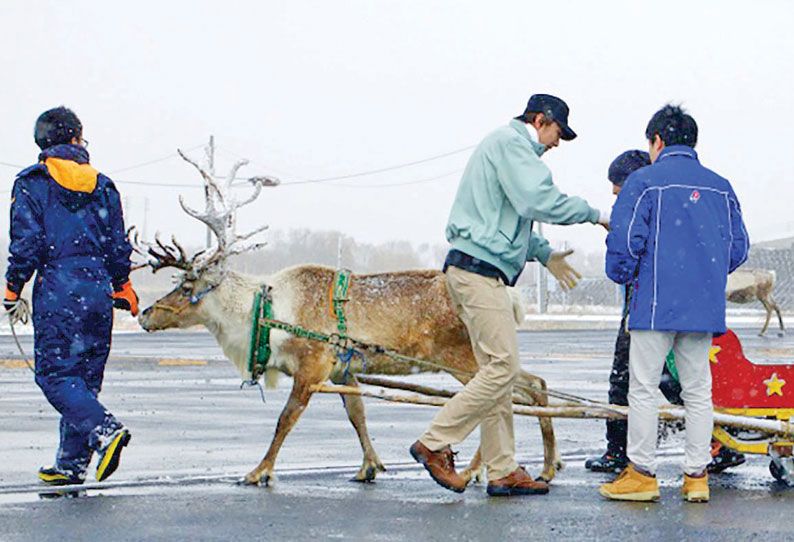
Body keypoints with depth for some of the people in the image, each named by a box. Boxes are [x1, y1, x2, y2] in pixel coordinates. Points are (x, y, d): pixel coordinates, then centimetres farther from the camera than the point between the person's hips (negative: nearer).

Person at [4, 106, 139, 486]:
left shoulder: (32, 183, -2)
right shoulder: (102, 186, 10)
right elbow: (118, 244, 12)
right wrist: (122, 287, 24)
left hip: (56, 290, -4)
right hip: (97, 290, 5)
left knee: (55, 374, -2)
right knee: (85, 376, 10)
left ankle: (105, 429, -24)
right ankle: (71, 462, 12)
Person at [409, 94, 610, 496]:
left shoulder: (508, 146, 27)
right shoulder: (509, 142, -6)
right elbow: (538, 201, -18)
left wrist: (545, 255, 30)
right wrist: (594, 214, -8)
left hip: (478, 272, 11)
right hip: (479, 270, -11)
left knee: (499, 370, 8)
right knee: (502, 367, -13)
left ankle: (503, 470, 8)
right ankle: (435, 444, -9)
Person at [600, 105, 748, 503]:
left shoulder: (645, 180, -3)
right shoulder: (720, 187, 11)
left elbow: (624, 238, -10)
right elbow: (739, 246, 12)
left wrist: (622, 275, 9)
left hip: (657, 305, -5)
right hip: (705, 306, 5)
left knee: (643, 388, 2)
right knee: (698, 391, 8)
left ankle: (642, 474, 3)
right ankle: (696, 476, 8)